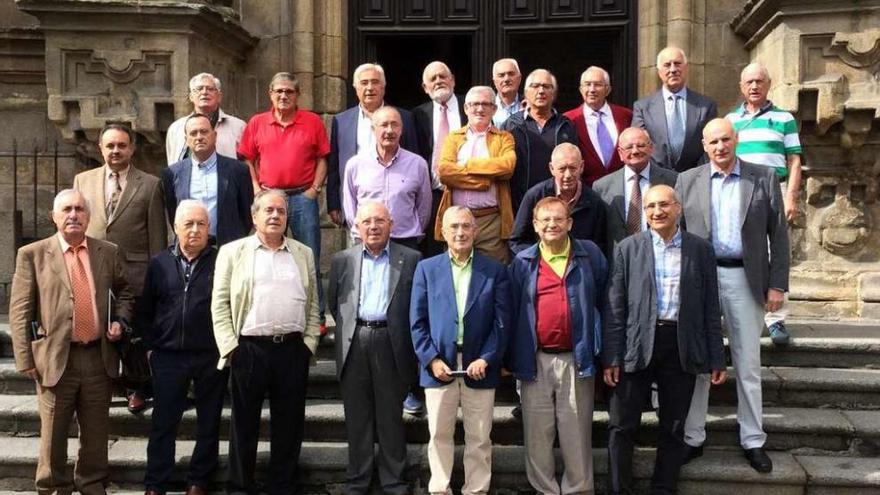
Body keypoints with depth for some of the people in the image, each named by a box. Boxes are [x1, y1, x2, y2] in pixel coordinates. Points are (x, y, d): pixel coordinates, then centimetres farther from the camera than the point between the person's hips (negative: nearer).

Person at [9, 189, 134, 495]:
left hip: (99, 357, 3)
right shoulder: (32, 254, -1)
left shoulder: (108, 252, 7)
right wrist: (26, 361, -8)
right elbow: (19, 312, -3)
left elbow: (124, 292, 21)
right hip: (56, 359, -2)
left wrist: (120, 320, 1)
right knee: (53, 434, 7)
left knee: (96, 432, 13)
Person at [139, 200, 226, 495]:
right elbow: (145, 310, 12)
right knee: (162, 423, 6)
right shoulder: (160, 264, 5)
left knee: (209, 424, 9)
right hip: (168, 356, 2)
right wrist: (151, 345, 7)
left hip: (211, 357, -1)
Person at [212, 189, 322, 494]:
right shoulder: (233, 252, 5)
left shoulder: (304, 254, 13)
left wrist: (310, 342, 3)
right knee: (244, 423, 6)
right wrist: (230, 346, -6)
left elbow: (312, 304, 12)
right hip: (248, 349, -2)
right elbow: (220, 303, 1)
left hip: (293, 349, 2)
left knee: (289, 424, 8)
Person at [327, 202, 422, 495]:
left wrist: (400, 335, 0)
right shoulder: (342, 260, 8)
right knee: (357, 417, 9)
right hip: (354, 345, 2)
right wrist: (349, 329, 10)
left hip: (391, 343, -2)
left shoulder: (410, 259, 2)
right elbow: (333, 303, 15)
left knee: (391, 416, 6)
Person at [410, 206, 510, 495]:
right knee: (439, 436, 7)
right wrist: (431, 359, -7)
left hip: (479, 367, 0)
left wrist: (486, 359, -10)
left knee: (479, 438, 7)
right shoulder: (427, 269, 7)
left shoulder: (495, 271, 5)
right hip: (439, 366, 0)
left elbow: (502, 321, 0)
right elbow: (418, 321, 3)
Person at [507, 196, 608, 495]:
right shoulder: (523, 262, 5)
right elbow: (512, 312, 7)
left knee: (576, 434, 4)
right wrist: (510, 358, 5)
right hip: (536, 361, 1)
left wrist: (602, 351, 4)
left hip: (577, 359, -1)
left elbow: (603, 302, 8)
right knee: (537, 434, 6)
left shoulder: (590, 255, 5)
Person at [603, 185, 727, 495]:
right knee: (621, 426, 3)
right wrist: (611, 357, -6)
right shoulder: (628, 248, 2)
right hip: (637, 346, -1)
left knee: (673, 428, 10)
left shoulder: (701, 250, 4)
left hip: (682, 347, 1)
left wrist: (717, 359, 3)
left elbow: (710, 308, 5)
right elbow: (615, 307, -1)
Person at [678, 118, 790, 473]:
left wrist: (778, 284, -3)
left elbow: (778, 234, 2)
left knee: (748, 364, 8)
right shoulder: (687, 181, 4)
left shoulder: (764, 178, 2)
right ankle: (693, 438, 18)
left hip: (746, 279, -1)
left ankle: (753, 441, 20)